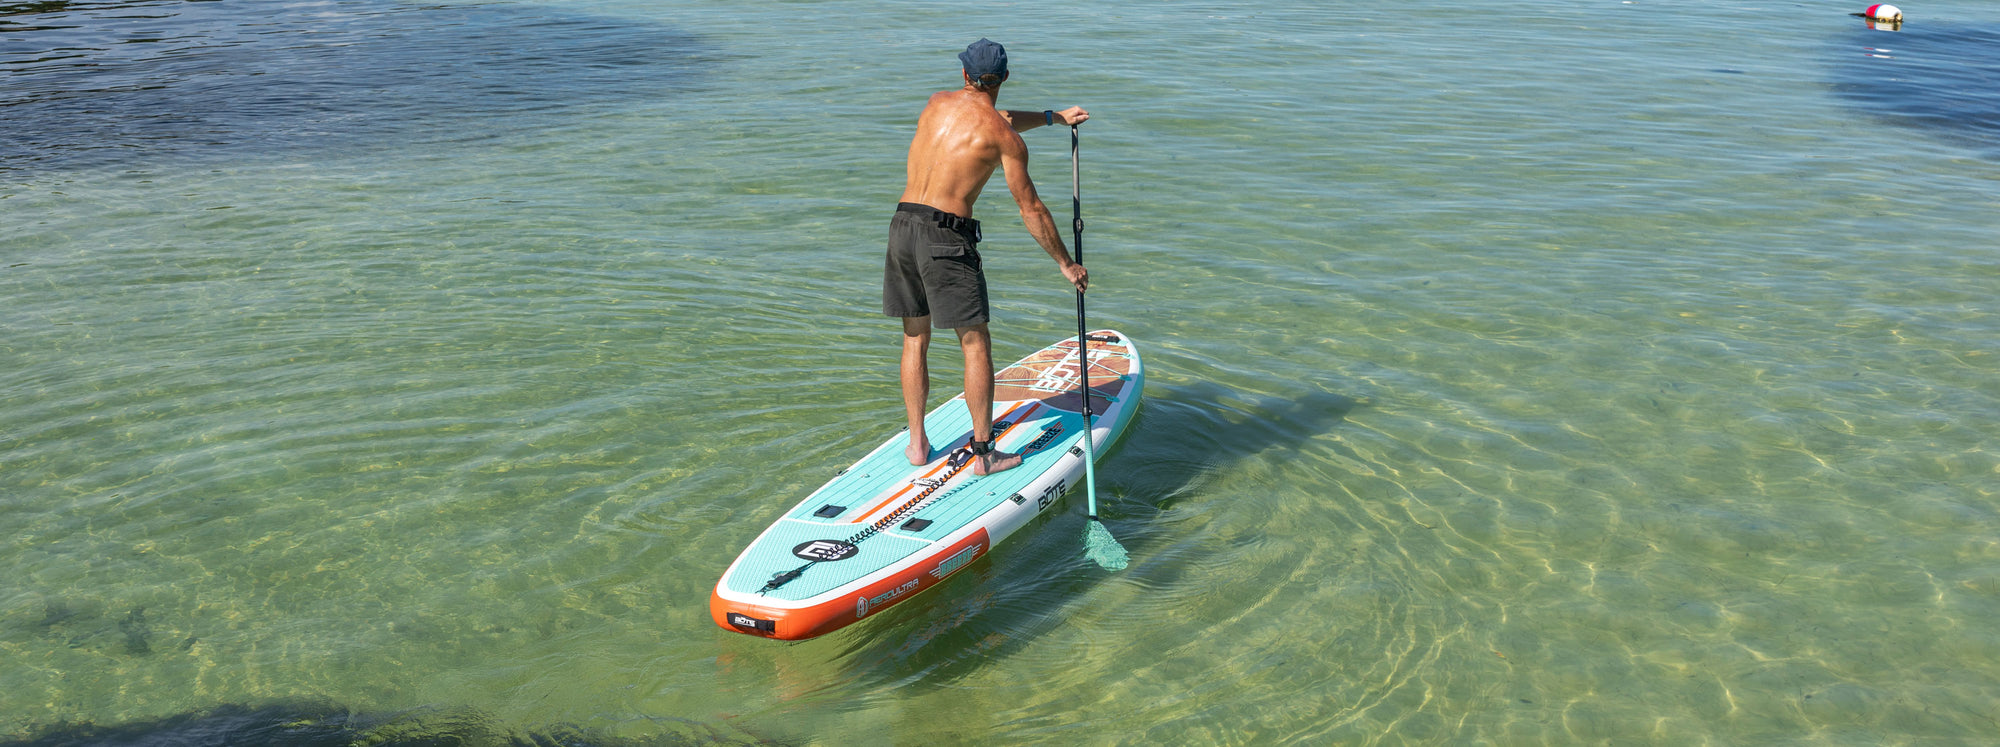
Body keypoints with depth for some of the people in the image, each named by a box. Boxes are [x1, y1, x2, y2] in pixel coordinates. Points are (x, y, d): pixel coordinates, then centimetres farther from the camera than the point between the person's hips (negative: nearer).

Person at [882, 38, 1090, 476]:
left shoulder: (937, 103, 14)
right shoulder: (1006, 139, -3)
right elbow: (1031, 211, -1)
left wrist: (1053, 117, 38)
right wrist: (1066, 264, 9)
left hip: (903, 226, 6)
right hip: (947, 235, -6)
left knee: (915, 339, 16)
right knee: (976, 344, 3)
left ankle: (917, 444, 21)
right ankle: (983, 454, 6)